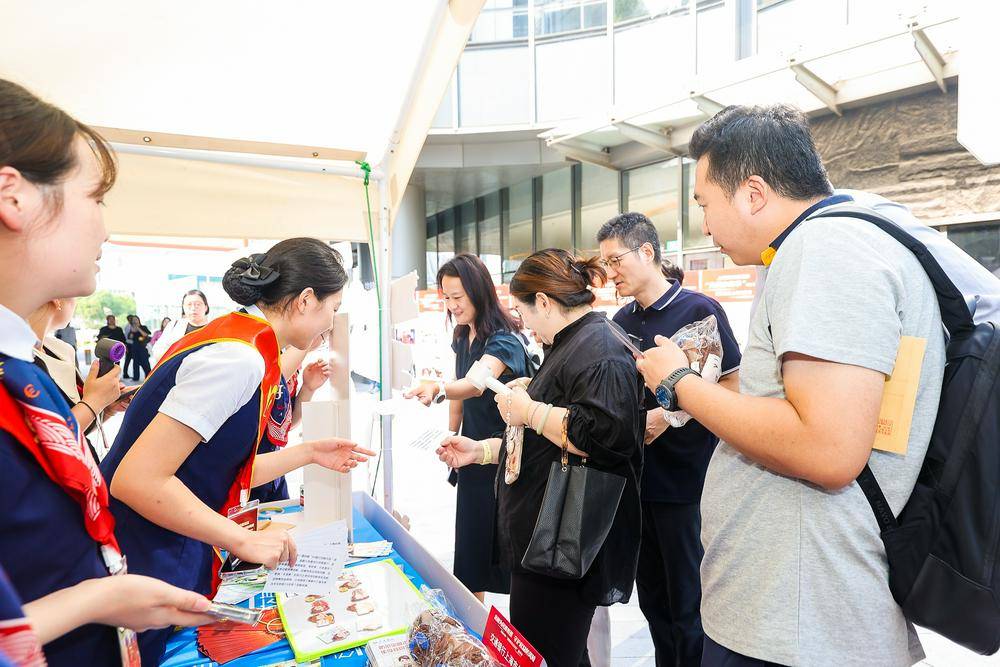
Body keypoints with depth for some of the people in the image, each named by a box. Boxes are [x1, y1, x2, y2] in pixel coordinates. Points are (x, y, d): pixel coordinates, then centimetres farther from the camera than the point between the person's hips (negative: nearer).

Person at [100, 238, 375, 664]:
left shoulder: (237, 337, 5)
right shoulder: (240, 358, -25)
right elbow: (136, 481, -28)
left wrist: (309, 453, 11)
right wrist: (244, 540, -22)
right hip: (148, 564, -9)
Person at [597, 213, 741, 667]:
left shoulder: (698, 310, -10)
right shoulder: (622, 321, 8)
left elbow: (733, 388, -9)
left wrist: (668, 414, -21)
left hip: (687, 480, -6)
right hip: (638, 478, 6)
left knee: (688, 606, 8)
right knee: (652, 599, 19)